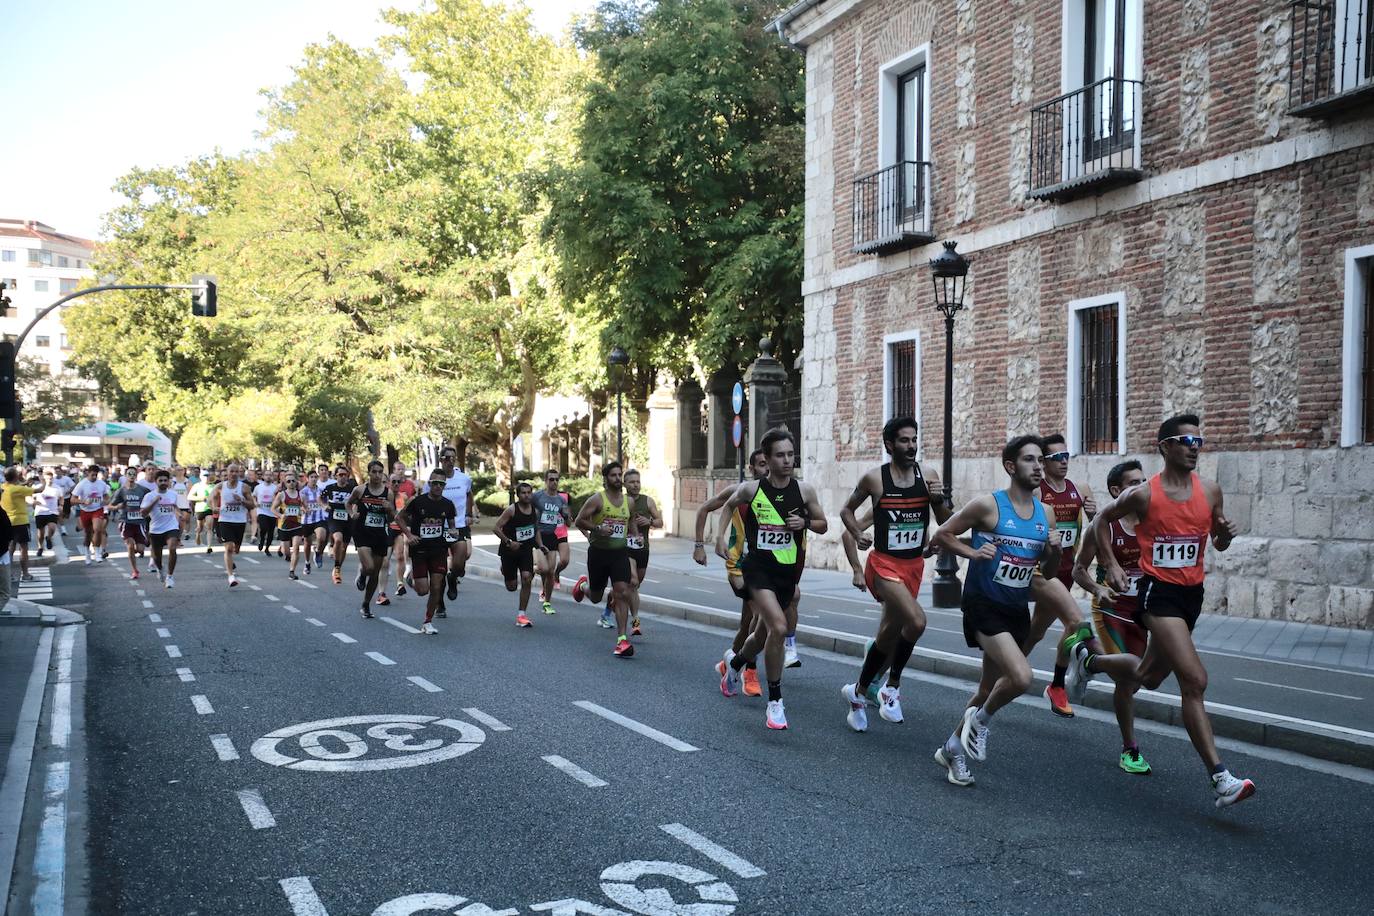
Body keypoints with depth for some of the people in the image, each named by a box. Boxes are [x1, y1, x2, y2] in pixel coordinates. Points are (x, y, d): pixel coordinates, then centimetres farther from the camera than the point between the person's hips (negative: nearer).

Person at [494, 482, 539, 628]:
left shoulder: (534, 509, 2)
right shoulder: (511, 510, -15)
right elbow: (497, 527, -15)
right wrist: (509, 542, -23)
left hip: (526, 550, 3)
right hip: (509, 550, -3)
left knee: (527, 579, -16)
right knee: (512, 586, 5)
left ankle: (521, 615, -6)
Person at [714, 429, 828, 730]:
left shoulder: (804, 490, -2)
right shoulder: (751, 489, -6)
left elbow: (823, 525, 11)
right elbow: (729, 505, 16)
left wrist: (805, 522, -10)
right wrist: (720, 536, 6)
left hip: (788, 570, 4)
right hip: (758, 568, -4)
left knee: (763, 633, 18)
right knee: (778, 627, -24)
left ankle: (734, 666, 52)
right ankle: (775, 702, -10)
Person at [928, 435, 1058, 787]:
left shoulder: (1044, 514, 5)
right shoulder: (988, 505, -12)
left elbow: (1049, 569, 14)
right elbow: (943, 534, -4)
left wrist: (1054, 551, -7)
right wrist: (971, 552, -20)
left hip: (1017, 610, 7)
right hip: (984, 606, -7)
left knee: (990, 688, 15)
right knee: (1021, 677, -24)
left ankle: (952, 749, 34)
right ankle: (980, 719, 6)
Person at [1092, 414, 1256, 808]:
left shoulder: (1210, 491, 3)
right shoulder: (1143, 494, -9)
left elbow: (1219, 543, 14)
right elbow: (1103, 521, 8)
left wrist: (1225, 533, -9)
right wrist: (1112, 566, -1)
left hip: (1191, 593, 6)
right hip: (1158, 591, -6)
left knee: (1149, 678, 21)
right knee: (1195, 681, -19)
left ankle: (1090, 657, 51)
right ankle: (1221, 780, -19)